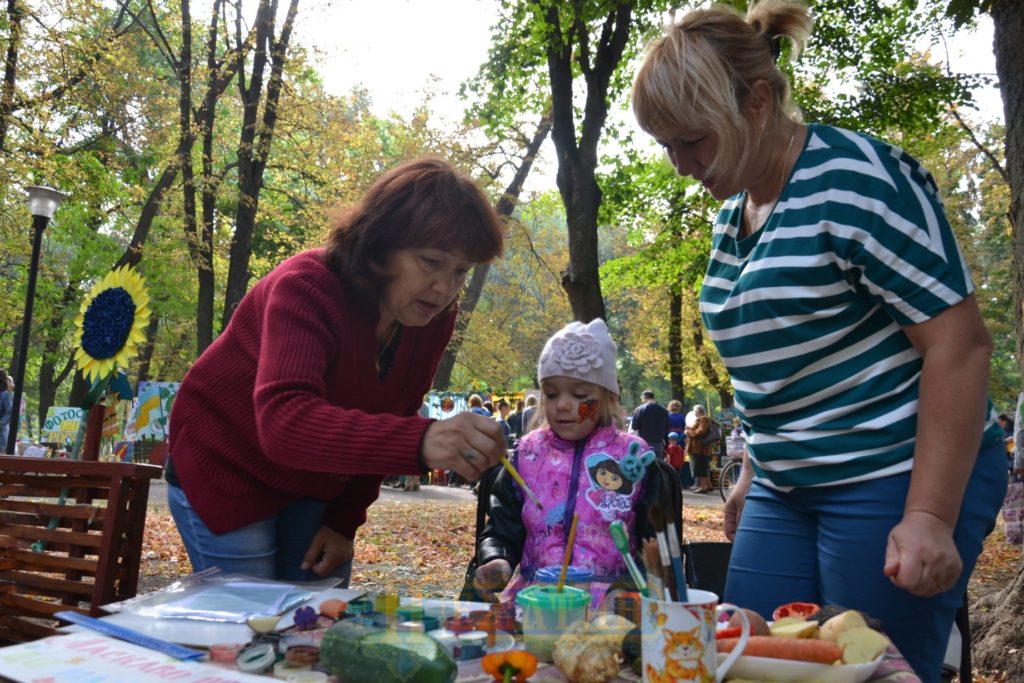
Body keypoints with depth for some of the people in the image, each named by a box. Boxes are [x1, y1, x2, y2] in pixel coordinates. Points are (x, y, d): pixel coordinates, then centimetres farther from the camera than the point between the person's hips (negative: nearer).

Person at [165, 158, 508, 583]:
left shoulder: (433, 319, -11)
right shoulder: (305, 289, -30)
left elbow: (386, 425, 3)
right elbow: (283, 423, -47)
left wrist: (345, 520, -4)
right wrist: (420, 442, -60)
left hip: (317, 487, 6)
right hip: (226, 477, -5)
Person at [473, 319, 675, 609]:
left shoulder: (632, 458, 3)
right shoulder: (527, 454, 8)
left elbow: (654, 540, 8)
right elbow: (502, 531, 10)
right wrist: (496, 561, -11)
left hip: (610, 600, -2)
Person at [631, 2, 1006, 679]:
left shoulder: (854, 176, -15)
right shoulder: (733, 211, 10)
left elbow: (959, 343, -17)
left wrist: (929, 516, -21)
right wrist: (754, 476, 22)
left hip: (896, 481, -7)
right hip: (786, 491, 8)